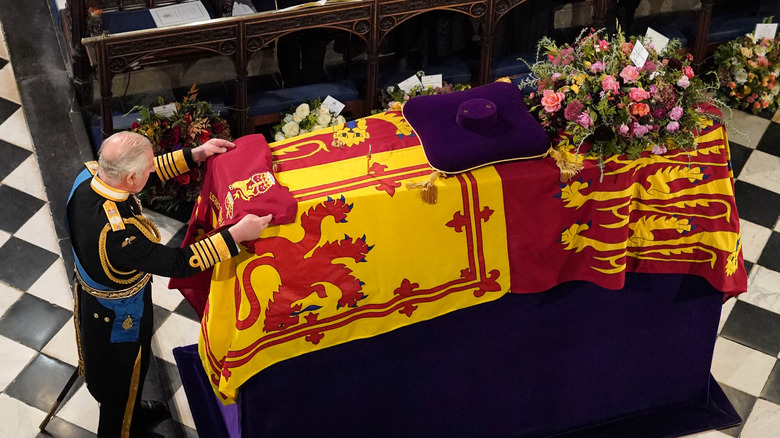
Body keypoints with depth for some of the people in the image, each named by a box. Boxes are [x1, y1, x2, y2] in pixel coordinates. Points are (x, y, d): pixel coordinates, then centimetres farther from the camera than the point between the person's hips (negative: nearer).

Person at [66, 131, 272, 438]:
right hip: (118, 316, -8)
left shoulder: (89, 175, -23)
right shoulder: (117, 232, -46)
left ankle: (132, 413, 63)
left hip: (91, 292, 8)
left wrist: (194, 155, -8)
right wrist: (237, 235, -35)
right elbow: (178, 263, -36)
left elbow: (151, 170, -5)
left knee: (105, 366, 35)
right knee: (123, 377, 23)